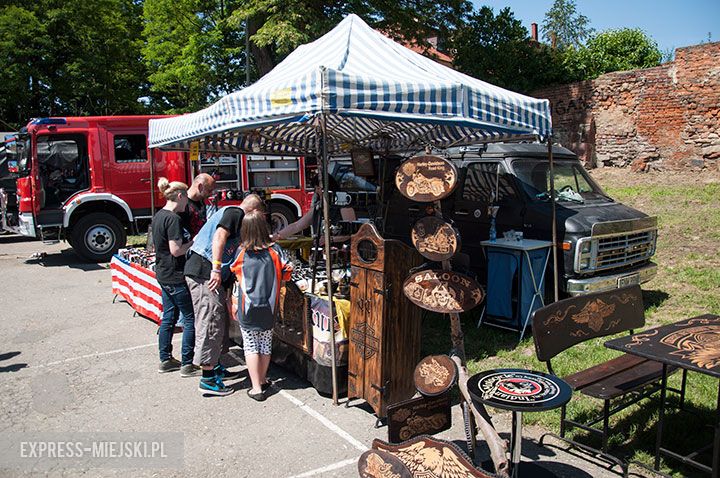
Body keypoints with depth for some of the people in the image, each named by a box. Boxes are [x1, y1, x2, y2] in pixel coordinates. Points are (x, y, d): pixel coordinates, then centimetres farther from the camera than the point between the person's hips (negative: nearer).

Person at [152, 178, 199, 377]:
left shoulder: (158, 216, 10)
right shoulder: (173, 219, -19)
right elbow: (176, 250, -23)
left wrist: (190, 240, 12)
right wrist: (194, 241, -10)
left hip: (163, 274, 10)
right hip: (175, 277, -10)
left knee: (169, 317, 18)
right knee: (190, 319, 0)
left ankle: (165, 360, 27)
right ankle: (187, 365, 6)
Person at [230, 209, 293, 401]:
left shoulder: (241, 253, -8)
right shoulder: (275, 250, -7)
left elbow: (234, 271, 5)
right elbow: (287, 272, -4)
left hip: (247, 309, -2)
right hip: (269, 308, 2)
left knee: (251, 346, 6)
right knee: (266, 344, 16)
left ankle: (256, 388, 6)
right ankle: (262, 380, 30)